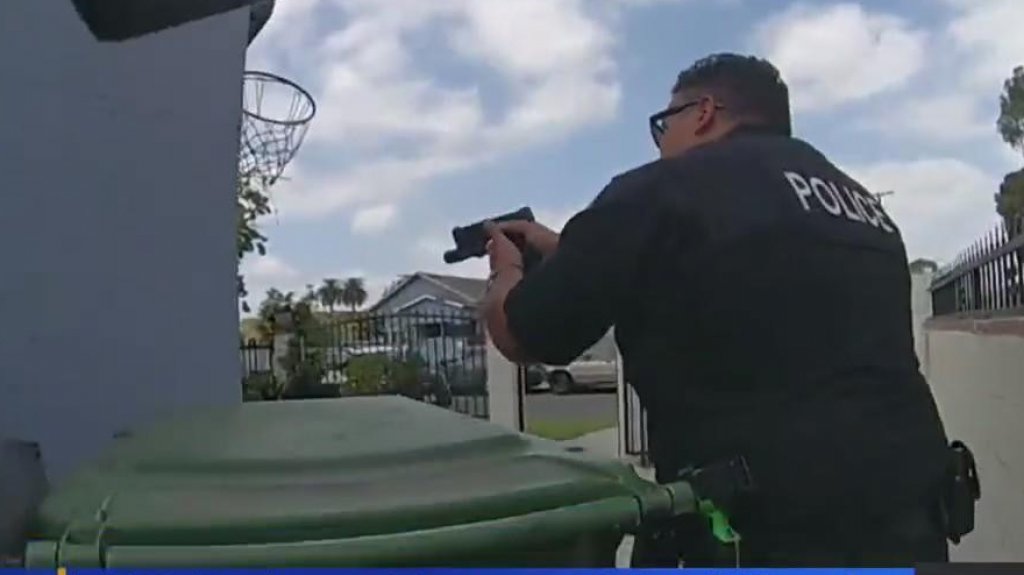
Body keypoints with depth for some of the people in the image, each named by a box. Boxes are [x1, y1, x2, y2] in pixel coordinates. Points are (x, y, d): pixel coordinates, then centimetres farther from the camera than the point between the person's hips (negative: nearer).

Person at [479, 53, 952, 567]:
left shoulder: (662, 189, -10)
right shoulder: (856, 201, 16)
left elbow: (517, 334, -1)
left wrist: (507, 270, 22)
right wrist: (565, 253, 31)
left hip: (777, 537, -8)